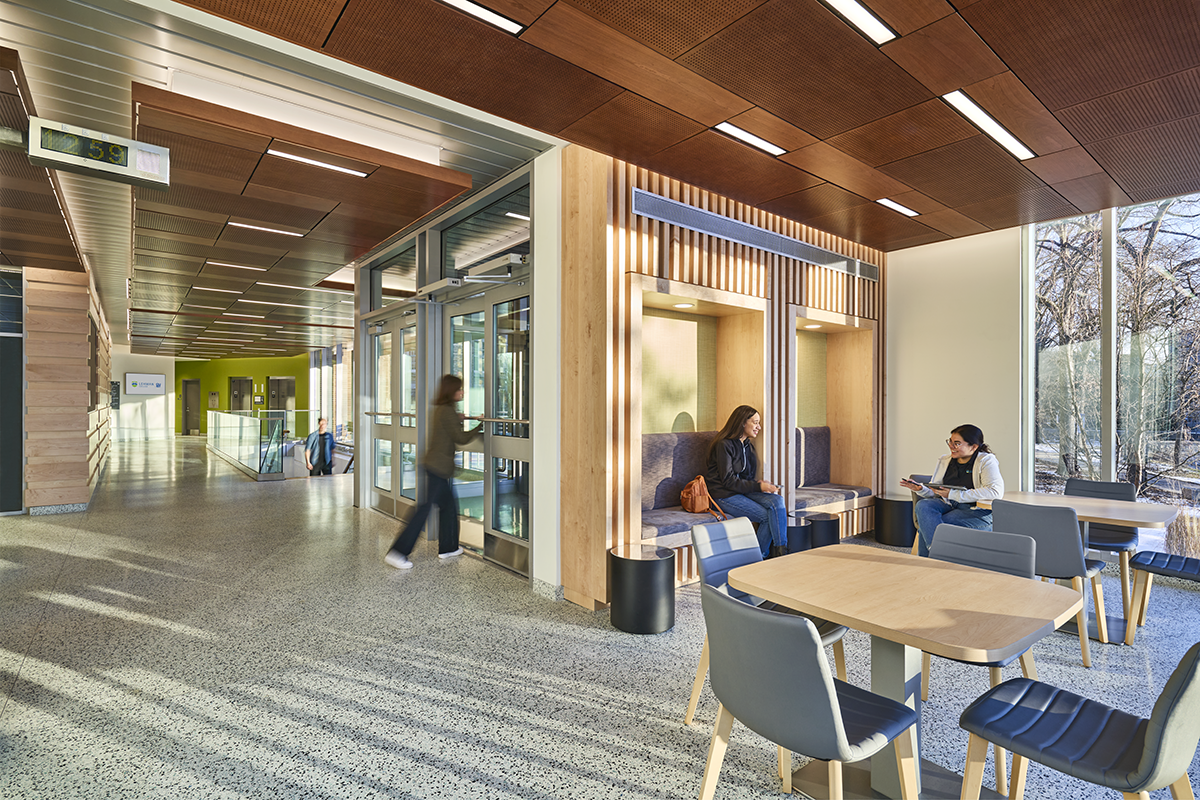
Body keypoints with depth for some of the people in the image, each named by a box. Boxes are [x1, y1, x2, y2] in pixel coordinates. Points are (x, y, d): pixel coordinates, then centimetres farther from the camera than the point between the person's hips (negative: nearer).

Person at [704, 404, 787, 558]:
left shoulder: (748, 445, 14)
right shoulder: (724, 445, -13)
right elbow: (728, 480, -17)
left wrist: (760, 484, -3)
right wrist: (758, 486, -20)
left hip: (745, 490, 7)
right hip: (725, 495, -7)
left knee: (777, 500, -21)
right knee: (767, 516, -21)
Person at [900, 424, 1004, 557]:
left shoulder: (986, 461, -2)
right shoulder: (944, 460, 17)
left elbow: (996, 491, -20)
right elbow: (934, 492, 18)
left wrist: (954, 494, -22)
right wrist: (921, 489, -8)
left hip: (976, 511, -6)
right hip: (947, 505, 6)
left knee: (926, 526, -29)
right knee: (923, 505, -29)